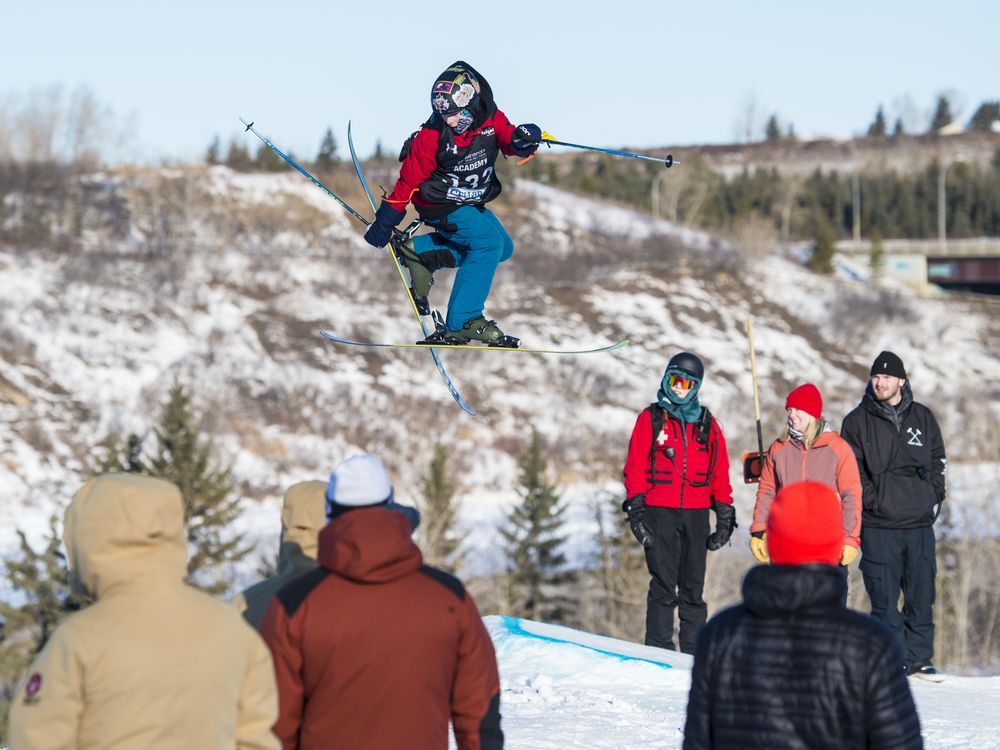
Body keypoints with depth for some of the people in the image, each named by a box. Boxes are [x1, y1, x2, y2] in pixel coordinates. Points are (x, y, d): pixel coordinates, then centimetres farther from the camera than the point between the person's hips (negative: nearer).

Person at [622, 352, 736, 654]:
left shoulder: (707, 423, 13)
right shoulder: (651, 418, 5)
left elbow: (720, 470, 12)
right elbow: (635, 466, 1)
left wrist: (725, 513, 6)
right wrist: (636, 509, -7)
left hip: (696, 513, 3)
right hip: (660, 512, -3)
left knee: (693, 586, 6)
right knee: (663, 585, -7)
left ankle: (694, 651, 9)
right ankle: (659, 651, -5)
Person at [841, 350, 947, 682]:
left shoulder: (923, 418, 11)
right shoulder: (858, 421, 2)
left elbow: (938, 460, 17)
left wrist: (934, 497, 6)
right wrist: (872, 502, -9)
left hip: (920, 522, 3)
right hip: (879, 525, -3)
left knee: (921, 594, 6)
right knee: (885, 596, -3)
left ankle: (918, 657, 15)